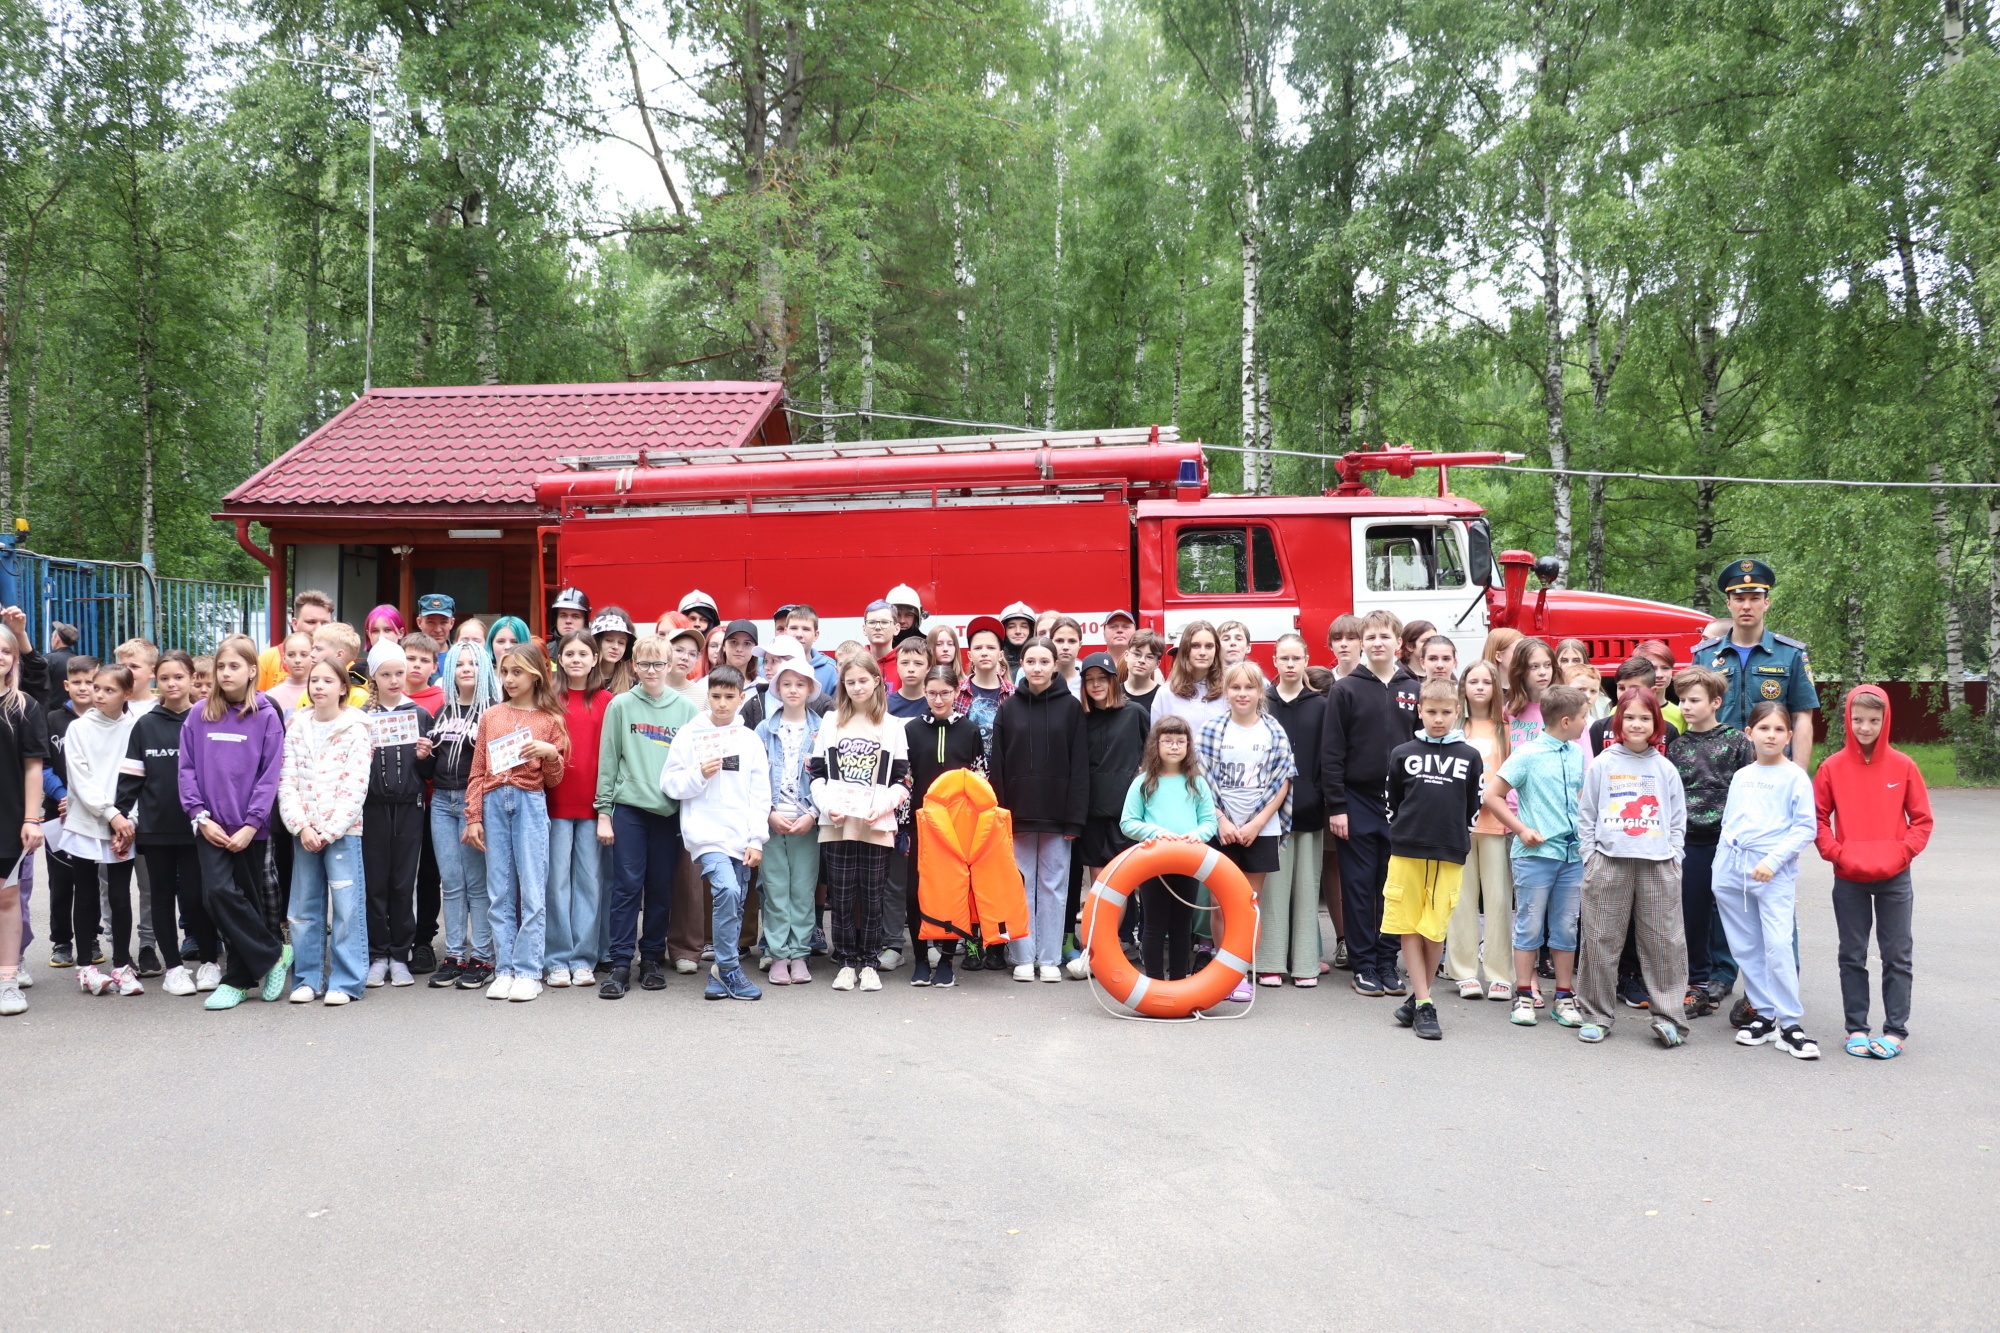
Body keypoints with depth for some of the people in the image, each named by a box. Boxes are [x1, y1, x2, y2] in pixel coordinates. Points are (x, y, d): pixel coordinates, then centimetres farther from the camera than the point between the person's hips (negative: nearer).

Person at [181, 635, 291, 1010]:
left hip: (250, 827, -2)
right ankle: (274, 954, 4)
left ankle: (239, 980, 18)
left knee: (246, 899, 3)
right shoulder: (199, 716, 5)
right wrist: (200, 817, -5)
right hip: (212, 825, 2)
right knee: (218, 892, -11)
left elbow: (270, 775, -5)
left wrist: (251, 824, -11)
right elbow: (187, 770, 5)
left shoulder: (266, 716, -2)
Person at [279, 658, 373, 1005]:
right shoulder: (297, 729, 9)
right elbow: (286, 782, 4)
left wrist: (328, 832, -12)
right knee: (304, 908, 7)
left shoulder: (355, 730, -2)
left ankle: (346, 982, 3)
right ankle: (308, 979, 16)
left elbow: (356, 788, -8)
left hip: (342, 831, -4)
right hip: (304, 833, 4)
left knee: (347, 907, -4)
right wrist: (302, 827, -8)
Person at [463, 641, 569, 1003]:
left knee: (532, 891, -5)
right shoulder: (490, 716, 13)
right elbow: (477, 771, 12)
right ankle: (504, 970, 7)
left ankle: (528, 972, -1)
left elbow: (554, 780, 9)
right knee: (499, 892, 3)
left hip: (531, 803, -2)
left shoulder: (549, 719, 7)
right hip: (494, 803, 2)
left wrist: (551, 753, -10)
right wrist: (473, 817, 5)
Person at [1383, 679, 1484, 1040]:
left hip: (1449, 857, 0)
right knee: (1409, 928, -1)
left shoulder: (1470, 757, 5)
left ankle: (1419, 998, 18)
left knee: (1435, 931, 3)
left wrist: (1460, 847, 10)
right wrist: (1403, 836, 10)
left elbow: (1473, 807, 11)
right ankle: (1424, 1005, 4)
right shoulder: (1403, 754, 4)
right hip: (1406, 852, 0)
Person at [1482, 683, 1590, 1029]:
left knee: (1566, 928, 10)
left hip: (1572, 854, 5)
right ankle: (1524, 996, 11)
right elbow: (1492, 796, -8)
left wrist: (1584, 833, 10)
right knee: (1530, 926, 3)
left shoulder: (1577, 754, 8)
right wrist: (1522, 830, -9)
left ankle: (1565, 997, 18)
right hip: (1536, 854, -5)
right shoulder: (1527, 754, -9)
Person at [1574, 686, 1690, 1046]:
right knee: (1601, 942, 2)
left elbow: (1678, 820, 13)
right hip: (1608, 864, -1)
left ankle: (1669, 1017, 9)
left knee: (1664, 943, 1)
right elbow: (1585, 816, 7)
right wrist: (1590, 855, -1)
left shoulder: (1665, 769, 10)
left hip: (1658, 866, 1)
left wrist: (1673, 855, 1)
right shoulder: (1601, 765, 6)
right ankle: (1597, 1015, 12)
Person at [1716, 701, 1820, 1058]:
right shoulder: (1740, 777, 15)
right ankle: (1764, 1015, 18)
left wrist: (1773, 860, -15)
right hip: (1732, 868, 5)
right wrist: (1722, 863, 13)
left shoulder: (1795, 777, -1)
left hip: (1774, 872, -5)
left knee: (1778, 946, -12)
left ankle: (1790, 1025, -5)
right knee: (1745, 948, 7)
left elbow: (1806, 828, -6)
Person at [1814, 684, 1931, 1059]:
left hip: (1894, 877, 0)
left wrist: (1901, 852, -12)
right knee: (1852, 957, 8)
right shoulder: (1832, 767, -3)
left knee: (1897, 957, 5)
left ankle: (1896, 1029, 12)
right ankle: (1856, 1028, 16)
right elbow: (1818, 818, 1)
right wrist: (1836, 853, -12)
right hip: (1848, 879, 1)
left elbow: (1921, 820, 1)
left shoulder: (1903, 766, -3)